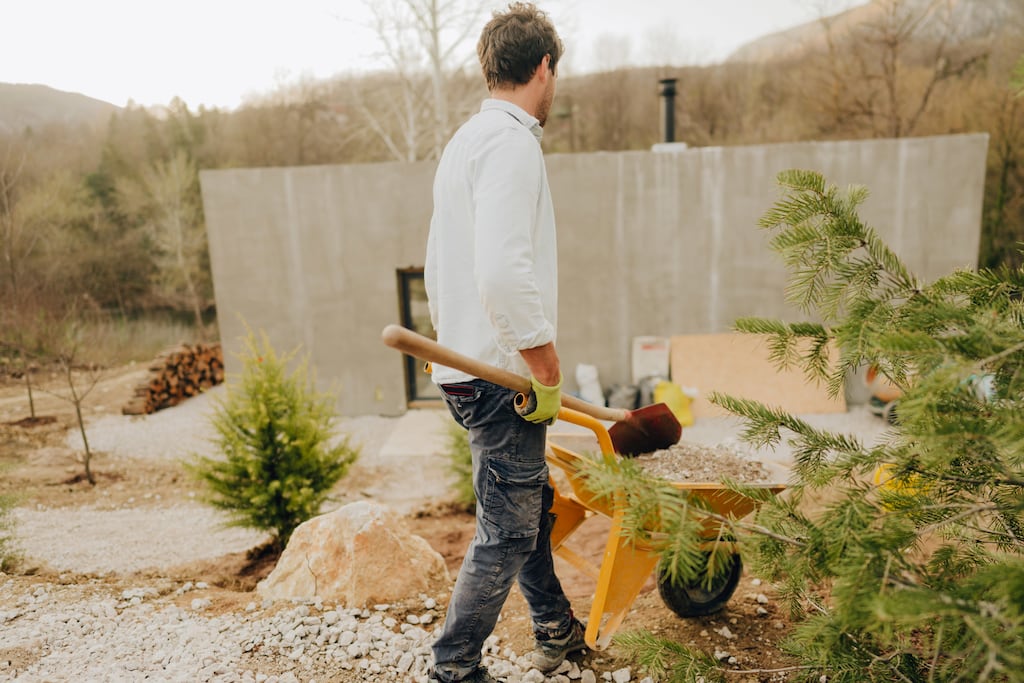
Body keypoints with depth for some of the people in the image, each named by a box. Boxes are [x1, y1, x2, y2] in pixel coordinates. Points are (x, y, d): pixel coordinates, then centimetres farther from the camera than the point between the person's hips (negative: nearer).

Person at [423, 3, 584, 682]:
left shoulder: (464, 140, 17)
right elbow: (503, 274, -28)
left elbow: (438, 271, 20)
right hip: (503, 375, -10)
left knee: (532, 501, 22)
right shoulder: (511, 140, -14)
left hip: (466, 367, 10)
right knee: (507, 532, 3)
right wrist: (548, 366, -19)